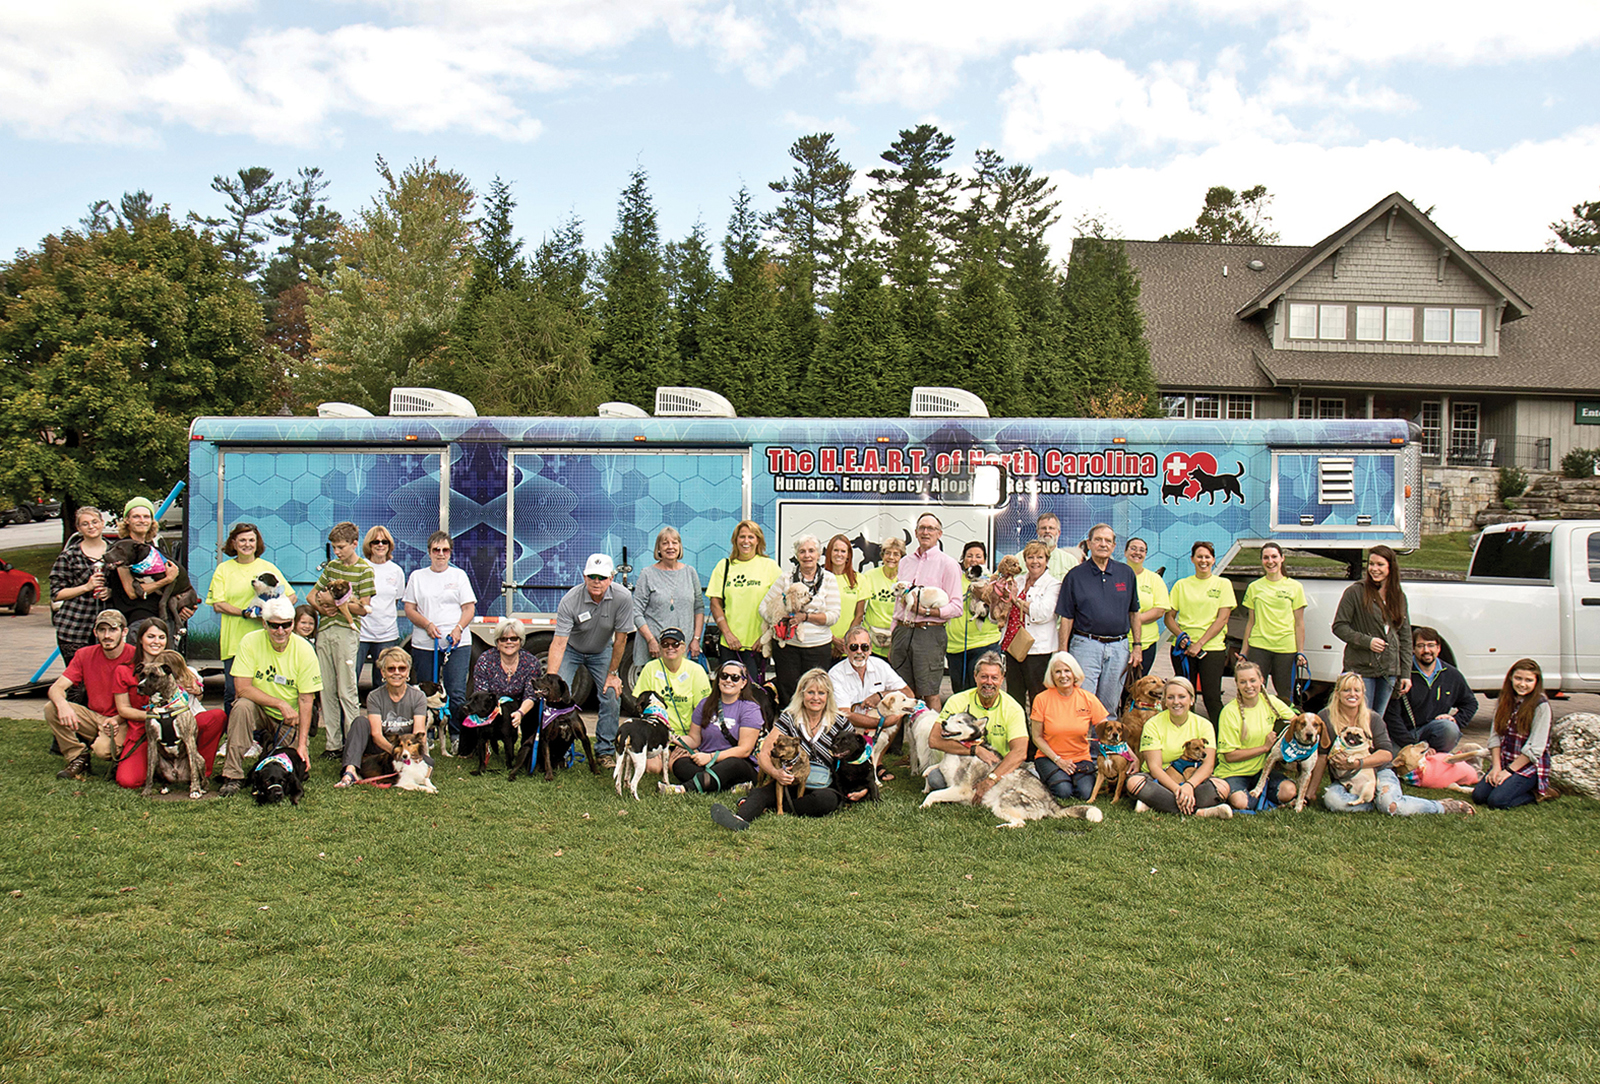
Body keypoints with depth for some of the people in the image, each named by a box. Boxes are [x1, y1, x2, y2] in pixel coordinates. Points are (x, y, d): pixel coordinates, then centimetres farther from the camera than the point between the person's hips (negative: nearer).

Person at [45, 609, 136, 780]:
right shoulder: (85, 655, -1)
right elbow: (56, 688, -6)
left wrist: (116, 720, -29)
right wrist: (62, 705, -30)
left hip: (122, 721, -5)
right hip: (94, 717, 5)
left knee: (103, 748, -35)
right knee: (51, 708, -17)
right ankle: (78, 759, -4)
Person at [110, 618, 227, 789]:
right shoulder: (124, 671, 4)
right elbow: (123, 709, 3)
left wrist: (197, 692, -8)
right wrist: (152, 715, -14)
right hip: (142, 733, -2)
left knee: (218, 715, -26)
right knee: (127, 780, -29)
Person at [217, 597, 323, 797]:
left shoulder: (304, 650, -12)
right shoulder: (251, 642, -13)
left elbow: (306, 700, -12)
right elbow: (242, 688, -17)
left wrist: (302, 744, -18)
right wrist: (280, 703, -24)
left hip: (290, 719, 1)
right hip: (259, 709, 0)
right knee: (242, 706, -32)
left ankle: (271, 747, 22)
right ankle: (233, 775, -24)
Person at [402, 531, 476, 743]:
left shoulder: (459, 575, 11)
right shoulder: (417, 576, 13)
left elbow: (469, 608, 6)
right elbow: (409, 609, 7)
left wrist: (458, 629, -12)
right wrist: (427, 625, -11)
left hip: (456, 644, -1)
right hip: (424, 644, 1)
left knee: (456, 693, -9)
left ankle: (458, 736, -3)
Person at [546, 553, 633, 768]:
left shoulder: (622, 597, -28)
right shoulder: (569, 601, -32)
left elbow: (621, 638, -18)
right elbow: (559, 642, -34)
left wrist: (612, 673, -13)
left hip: (602, 651, 1)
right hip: (571, 649, -1)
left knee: (612, 695, -9)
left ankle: (605, 751, 4)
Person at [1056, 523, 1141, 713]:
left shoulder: (1126, 573, 10)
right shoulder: (1075, 576, 2)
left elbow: (1134, 612, 15)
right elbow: (1066, 619, 1)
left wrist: (1137, 646, 8)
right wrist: (1063, 654, -4)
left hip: (1119, 648, 3)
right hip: (1085, 645, -3)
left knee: (1109, 707, 9)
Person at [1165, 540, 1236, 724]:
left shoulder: (1223, 584, 5)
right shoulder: (1181, 585, 10)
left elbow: (1222, 618, -3)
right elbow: (1169, 617, 9)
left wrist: (1200, 643, -11)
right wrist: (1181, 636, -10)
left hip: (1212, 647, -2)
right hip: (1184, 648, 2)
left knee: (1212, 698, -7)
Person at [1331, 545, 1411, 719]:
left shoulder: (1399, 596, 11)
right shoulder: (1355, 592, -4)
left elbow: (1405, 637, 13)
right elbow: (1339, 627, -4)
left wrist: (1405, 673, 7)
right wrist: (1366, 641, -17)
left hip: (1389, 671, 4)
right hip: (1361, 668, -4)